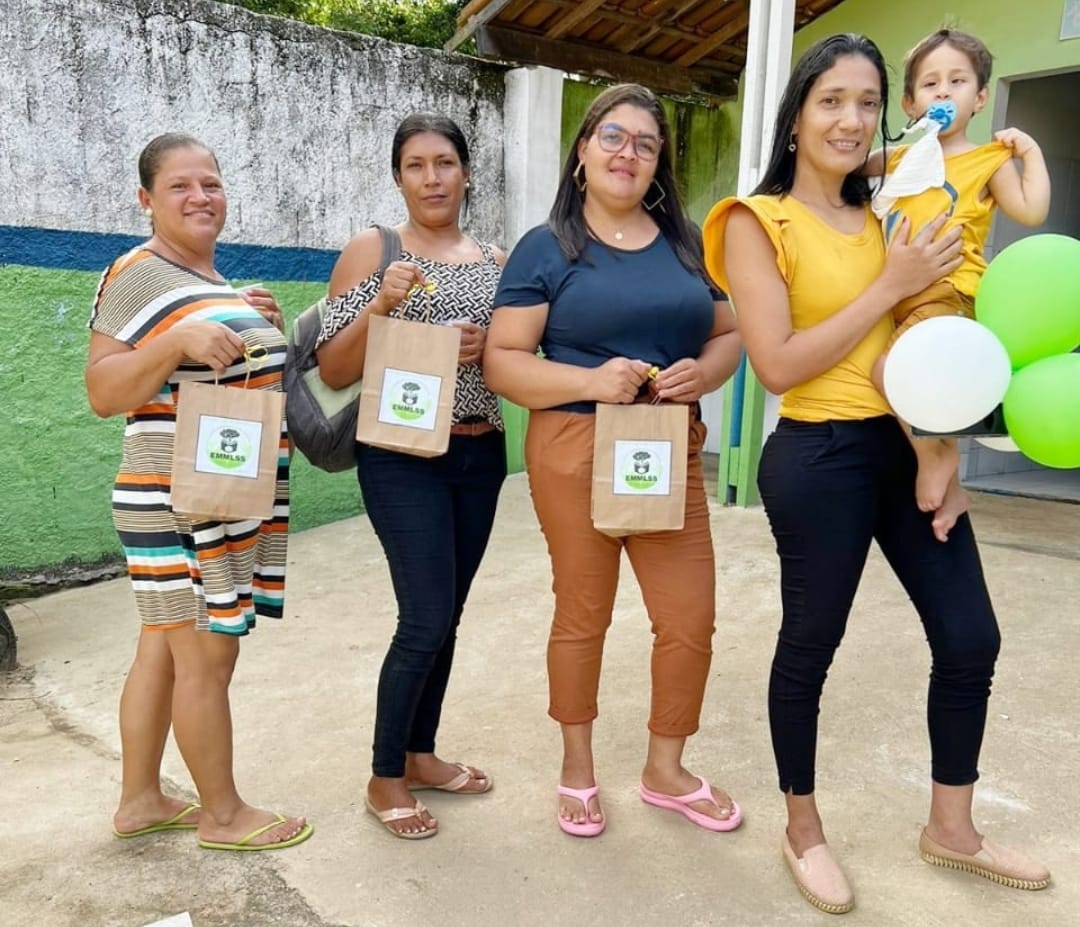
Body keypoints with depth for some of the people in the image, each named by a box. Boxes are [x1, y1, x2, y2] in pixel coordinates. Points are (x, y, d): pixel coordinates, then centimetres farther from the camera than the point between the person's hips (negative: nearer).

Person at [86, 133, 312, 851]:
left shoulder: (216, 280, 17)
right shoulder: (136, 275, -9)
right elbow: (102, 394, -14)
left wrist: (269, 329, 9)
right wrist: (181, 339, -26)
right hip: (179, 505, -9)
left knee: (165, 649, 15)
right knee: (207, 656, 0)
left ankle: (141, 801, 27)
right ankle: (222, 813, 16)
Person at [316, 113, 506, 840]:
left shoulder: (495, 259, 9)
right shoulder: (371, 251, -3)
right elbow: (333, 371, -7)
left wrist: (488, 346, -7)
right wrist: (382, 304, -21)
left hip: (481, 455, 5)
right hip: (403, 457, -5)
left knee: (447, 616, 12)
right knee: (426, 620, -6)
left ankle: (420, 753, 31)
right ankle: (385, 776, 15)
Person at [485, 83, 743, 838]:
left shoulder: (686, 243, 11)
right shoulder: (547, 247, -1)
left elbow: (728, 333, 14)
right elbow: (502, 361, -7)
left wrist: (704, 371, -9)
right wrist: (592, 381, -21)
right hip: (575, 452, -4)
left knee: (691, 620, 6)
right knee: (583, 614, 9)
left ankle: (665, 769, 30)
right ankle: (578, 769, 32)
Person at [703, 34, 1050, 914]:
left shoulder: (881, 215, 12)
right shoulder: (758, 222, -7)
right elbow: (779, 365, -16)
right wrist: (891, 286, -14)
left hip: (908, 446, 7)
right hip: (820, 458, -7)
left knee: (971, 638, 11)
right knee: (809, 646, 7)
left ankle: (952, 829, 33)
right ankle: (803, 830, 31)